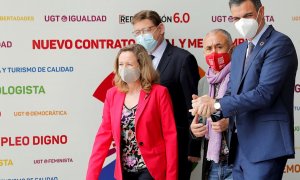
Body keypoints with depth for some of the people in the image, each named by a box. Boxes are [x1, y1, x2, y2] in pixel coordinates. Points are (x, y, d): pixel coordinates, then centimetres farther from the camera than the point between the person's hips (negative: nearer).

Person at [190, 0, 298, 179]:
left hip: (265, 145, -8)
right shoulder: (239, 51, 18)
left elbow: (264, 93, -19)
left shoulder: (279, 43, -9)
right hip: (240, 144, 8)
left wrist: (217, 104, -17)